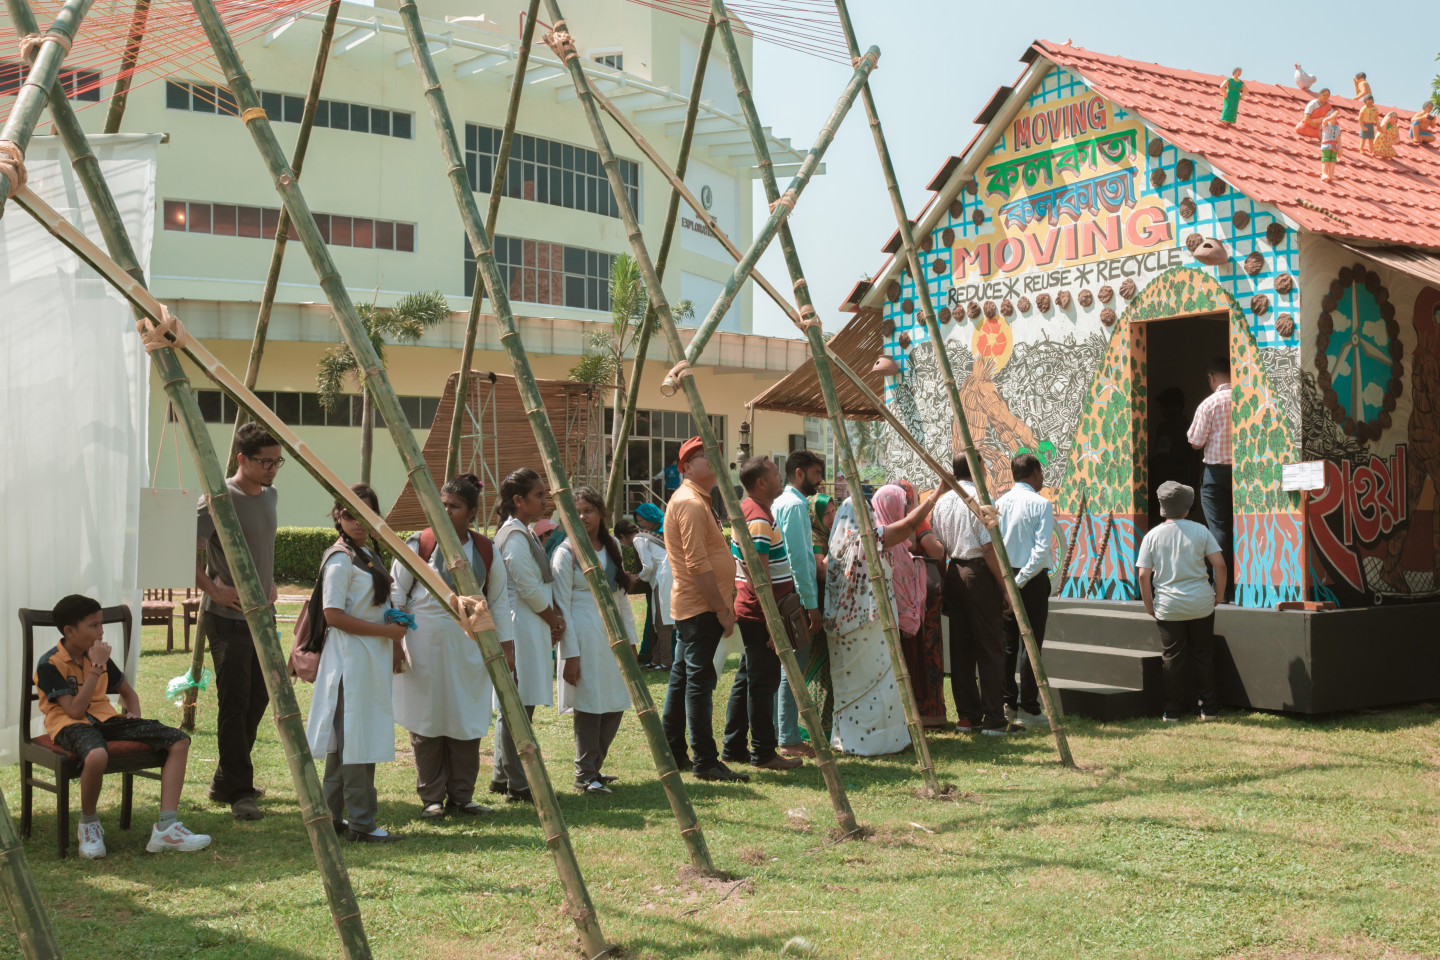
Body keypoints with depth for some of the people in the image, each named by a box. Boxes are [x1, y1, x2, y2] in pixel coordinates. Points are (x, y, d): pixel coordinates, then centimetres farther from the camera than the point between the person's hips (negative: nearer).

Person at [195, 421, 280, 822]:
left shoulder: (270, 496, 11)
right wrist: (212, 589, -17)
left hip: (263, 615, 8)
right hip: (229, 618, -8)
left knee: (258, 699, 12)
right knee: (234, 705, -5)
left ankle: (225, 781, 24)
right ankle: (239, 792, 1)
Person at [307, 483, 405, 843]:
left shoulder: (370, 552, 15)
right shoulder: (340, 559, -13)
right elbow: (334, 615, -17)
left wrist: (395, 642, 15)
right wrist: (384, 630, -16)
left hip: (373, 658, 9)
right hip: (351, 657, -9)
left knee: (345, 740, 13)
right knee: (355, 739, -7)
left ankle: (333, 815, 20)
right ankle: (361, 823, -4)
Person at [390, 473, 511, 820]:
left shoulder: (486, 550, 5)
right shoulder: (419, 544, -2)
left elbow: (497, 601, 11)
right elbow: (396, 590, 1)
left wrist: (505, 644, 8)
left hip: (469, 646, 2)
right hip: (425, 644, -2)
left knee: (467, 724, 3)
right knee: (426, 724, 1)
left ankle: (462, 796, 14)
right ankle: (431, 798, 11)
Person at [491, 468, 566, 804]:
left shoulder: (524, 533, 17)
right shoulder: (515, 536, -14)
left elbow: (541, 584, 19)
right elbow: (529, 589, -16)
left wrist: (554, 615, 5)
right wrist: (553, 619, -3)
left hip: (533, 626, 11)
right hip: (521, 628, -11)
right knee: (518, 706, -7)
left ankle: (503, 777, 20)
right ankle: (517, 785, -4)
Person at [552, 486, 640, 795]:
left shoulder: (612, 547, 11)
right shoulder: (566, 553, -8)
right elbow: (562, 607, -10)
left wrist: (630, 638, 12)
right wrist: (570, 653, -15)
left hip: (612, 633, 7)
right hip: (584, 636, -6)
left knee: (615, 705, 7)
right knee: (589, 706, -5)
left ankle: (594, 768, 20)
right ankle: (585, 776, 5)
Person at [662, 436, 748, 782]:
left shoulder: (697, 501, 19)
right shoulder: (689, 504, -15)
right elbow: (697, 563, -21)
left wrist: (724, 603, 20)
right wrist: (721, 607, -20)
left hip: (689, 607, 11)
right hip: (700, 607, -11)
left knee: (682, 677, 13)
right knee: (699, 680, -9)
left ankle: (673, 753, 19)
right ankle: (705, 761, -7)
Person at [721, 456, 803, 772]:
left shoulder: (746, 509, 14)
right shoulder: (759, 518, -18)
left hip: (749, 611, 10)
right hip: (760, 614, -10)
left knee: (747, 679, 14)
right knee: (763, 681, -4)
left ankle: (734, 748, 20)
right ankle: (764, 753, 2)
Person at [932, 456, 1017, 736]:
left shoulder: (942, 502, 11)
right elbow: (989, 548, -16)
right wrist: (1005, 588, -12)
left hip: (953, 573, 7)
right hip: (978, 572, -7)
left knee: (960, 647, 11)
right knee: (990, 648, -2)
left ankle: (967, 716, 15)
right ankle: (994, 720, -1)